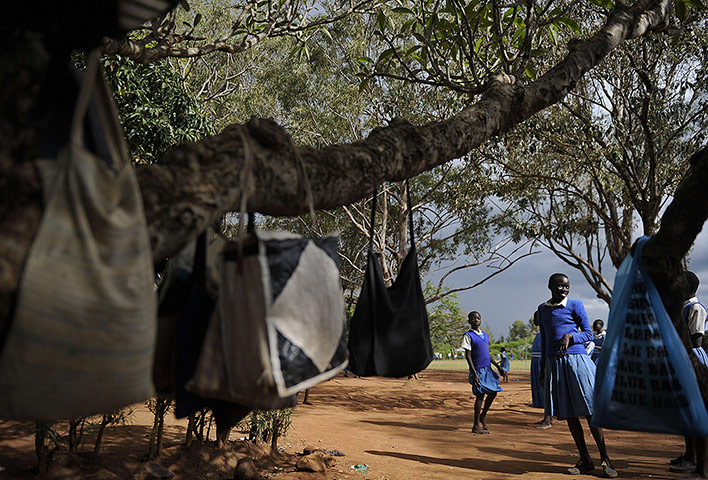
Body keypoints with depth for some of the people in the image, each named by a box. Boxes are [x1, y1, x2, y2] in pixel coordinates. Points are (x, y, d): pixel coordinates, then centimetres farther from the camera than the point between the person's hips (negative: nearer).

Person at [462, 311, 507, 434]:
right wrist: (474, 373, -19)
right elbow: (468, 356, -12)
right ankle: (476, 426, 1)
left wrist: (498, 366, 18)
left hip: (487, 368, 7)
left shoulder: (485, 334, 14)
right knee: (480, 395, -6)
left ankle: (483, 416, 28)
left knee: (493, 392, 7)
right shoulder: (468, 335, -8)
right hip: (478, 370, -7)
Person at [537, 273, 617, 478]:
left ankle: (605, 459, 6)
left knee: (589, 411, -5)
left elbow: (588, 334, 2)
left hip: (576, 360, -4)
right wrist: (542, 367, 19)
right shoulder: (542, 309, 14)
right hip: (554, 364, 4)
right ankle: (585, 461, 14)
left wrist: (570, 336, -17)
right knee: (567, 414, 5)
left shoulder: (575, 305, 1)